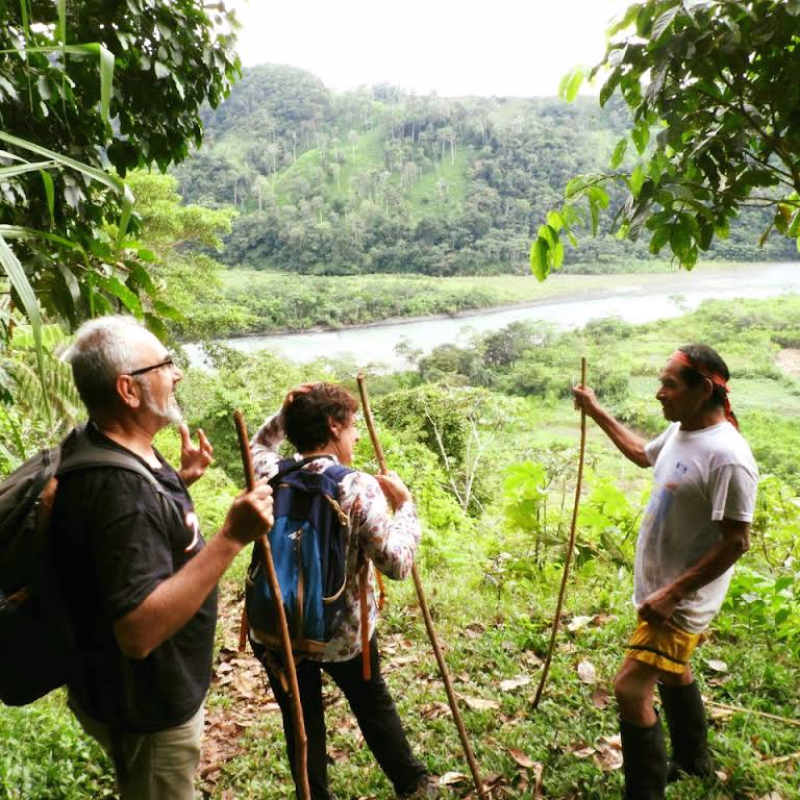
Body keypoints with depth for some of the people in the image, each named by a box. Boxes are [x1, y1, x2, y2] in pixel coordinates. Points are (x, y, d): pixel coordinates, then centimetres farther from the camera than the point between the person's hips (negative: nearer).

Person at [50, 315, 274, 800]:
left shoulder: (110, 451, -3)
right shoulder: (119, 490, -34)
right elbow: (139, 630, -40)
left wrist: (179, 482, 2)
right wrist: (231, 539, -41)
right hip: (144, 711, -9)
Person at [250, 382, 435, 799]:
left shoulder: (269, 474, -8)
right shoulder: (359, 487, -21)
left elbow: (256, 446, 18)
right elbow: (396, 562, -26)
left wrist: (284, 413, 2)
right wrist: (404, 504, -13)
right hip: (344, 633, -2)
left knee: (301, 723, 19)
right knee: (375, 707, 23)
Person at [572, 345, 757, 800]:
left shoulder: (727, 457, -28)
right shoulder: (680, 431, -1)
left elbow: (736, 543, -26)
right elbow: (643, 454, 22)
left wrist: (671, 594, -26)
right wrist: (596, 412, 19)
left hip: (683, 599, -10)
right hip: (661, 587, 10)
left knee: (630, 690, -9)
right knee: (671, 671, 26)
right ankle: (694, 761, 49)